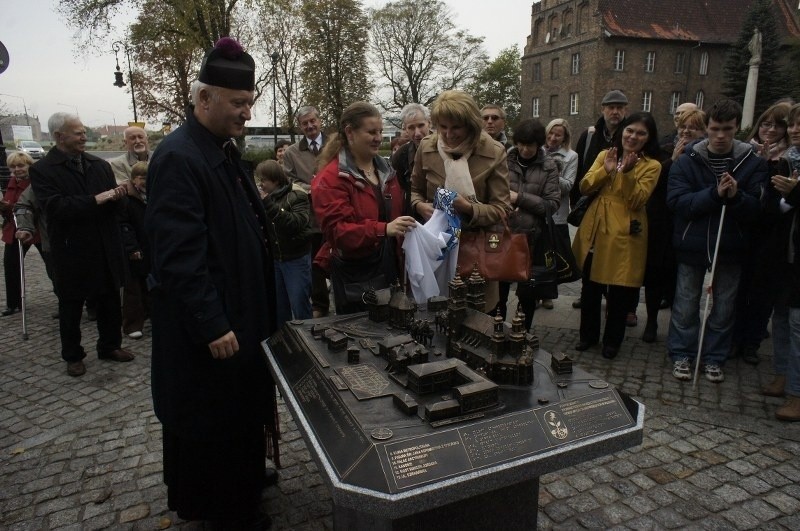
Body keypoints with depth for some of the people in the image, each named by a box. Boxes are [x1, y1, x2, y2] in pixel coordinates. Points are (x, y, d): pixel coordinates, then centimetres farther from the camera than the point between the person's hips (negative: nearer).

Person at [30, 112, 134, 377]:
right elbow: (55, 207, -20)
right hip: (71, 251, -4)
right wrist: (95, 200, -24)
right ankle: (72, 356, 26)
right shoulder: (42, 170, -7)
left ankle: (110, 346, 30)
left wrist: (116, 196, -17)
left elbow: (114, 204, 6)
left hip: (106, 248, 4)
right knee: (71, 306, 10)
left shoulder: (100, 165, 7)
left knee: (110, 301, 14)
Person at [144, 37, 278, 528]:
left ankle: (245, 479, 43)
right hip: (207, 324, -9)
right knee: (210, 418, 10)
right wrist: (213, 326, -22)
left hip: (241, 311, 9)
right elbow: (180, 256, -24)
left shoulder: (225, 150, 9)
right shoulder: (178, 157, -20)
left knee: (243, 404, 22)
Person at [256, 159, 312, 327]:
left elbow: (297, 223, -26)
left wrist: (269, 204, -25)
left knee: (299, 306, 2)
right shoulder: (264, 197, 5)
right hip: (273, 258, 5)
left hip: (296, 258, -5)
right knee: (278, 306, 15)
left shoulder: (296, 195, -11)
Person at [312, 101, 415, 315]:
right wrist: (383, 229, -31)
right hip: (354, 273, -6)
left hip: (389, 267, 6)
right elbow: (337, 230, -21)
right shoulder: (330, 178, -12)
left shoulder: (385, 170, 12)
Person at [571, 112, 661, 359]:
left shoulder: (652, 166, -2)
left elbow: (637, 201, -12)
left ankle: (612, 340, 22)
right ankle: (588, 334, 28)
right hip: (595, 229, 3)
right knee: (590, 286, 11)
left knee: (619, 291, 5)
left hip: (624, 234, -3)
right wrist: (605, 170, -15)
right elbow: (585, 187, 0)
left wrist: (627, 173, -23)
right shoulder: (605, 155, 9)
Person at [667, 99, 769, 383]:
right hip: (692, 245, -1)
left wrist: (736, 196, -27)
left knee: (724, 306, 12)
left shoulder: (753, 163, -2)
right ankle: (682, 354, 24)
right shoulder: (687, 161, -5)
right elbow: (676, 201, -16)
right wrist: (714, 194, -25)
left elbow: (758, 208, -8)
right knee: (686, 304, 9)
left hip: (731, 248, 1)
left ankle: (714, 358, 27)